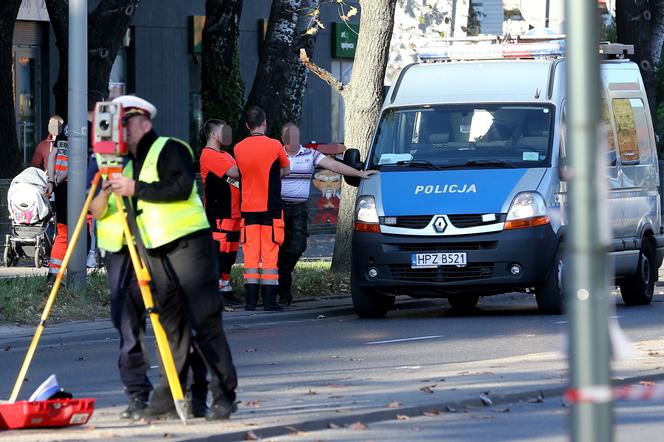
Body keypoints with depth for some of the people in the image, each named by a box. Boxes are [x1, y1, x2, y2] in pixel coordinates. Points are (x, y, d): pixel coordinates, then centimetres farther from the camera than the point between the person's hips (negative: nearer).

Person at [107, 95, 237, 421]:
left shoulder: (169, 149, -5)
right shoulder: (133, 161, 21)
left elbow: (182, 187, -20)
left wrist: (136, 189, -19)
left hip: (188, 244, -8)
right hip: (157, 253, 8)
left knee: (205, 322, -10)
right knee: (171, 326, 7)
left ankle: (224, 395, -10)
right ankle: (167, 398, 7)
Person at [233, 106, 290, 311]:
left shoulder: (239, 148, 0)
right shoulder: (274, 146, -8)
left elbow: (240, 173, 11)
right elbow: (286, 170, 7)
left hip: (248, 208, 3)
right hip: (270, 207, -3)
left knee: (251, 253, 6)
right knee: (269, 254, 0)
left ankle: (251, 299, 3)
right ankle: (269, 300, -3)